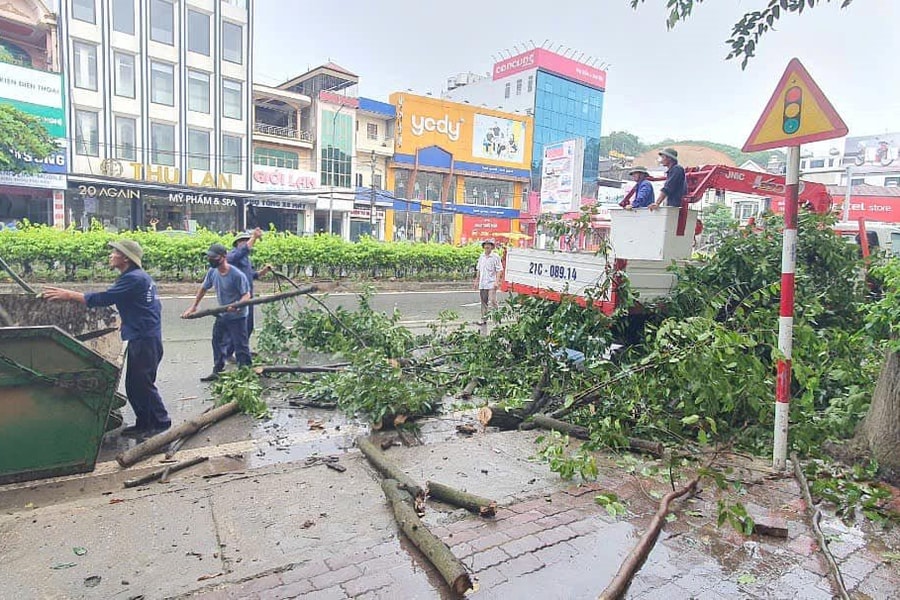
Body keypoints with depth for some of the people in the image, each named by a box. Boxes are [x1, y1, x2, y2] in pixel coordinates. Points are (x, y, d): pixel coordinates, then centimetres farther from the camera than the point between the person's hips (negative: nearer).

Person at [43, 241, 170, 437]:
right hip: (141, 338, 10)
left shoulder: (134, 279, -17)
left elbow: (104, 298, -21)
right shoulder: (138, 276, 16)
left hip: (144, 340, -10)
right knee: (134, 385, 14)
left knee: (142, 384, -3)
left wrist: (69, 295, -15)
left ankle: (160, 422, 7)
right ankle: (144, 423, 22)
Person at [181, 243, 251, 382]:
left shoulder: (237, 275, -23)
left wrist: (237, 305, -38)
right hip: (222, 315, 8)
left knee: (241, 345, -2)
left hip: (237, 316, -8)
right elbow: (203, 288, 11)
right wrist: (193, 306, 12)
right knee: (217, 342, 18)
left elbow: (247, 295, -19)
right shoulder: (212, 272, -3)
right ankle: (217, 371, 33)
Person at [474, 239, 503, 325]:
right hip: (482, 284, 6)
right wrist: (476, 281, 17)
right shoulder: (481, 257, 13)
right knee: (483, 301, 10)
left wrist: (497, 282, -15)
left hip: (491, 284, -6)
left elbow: (499, 270, -7)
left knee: (493, 302, -11)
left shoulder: (495, 257, -4)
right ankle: (483, 319, 17)